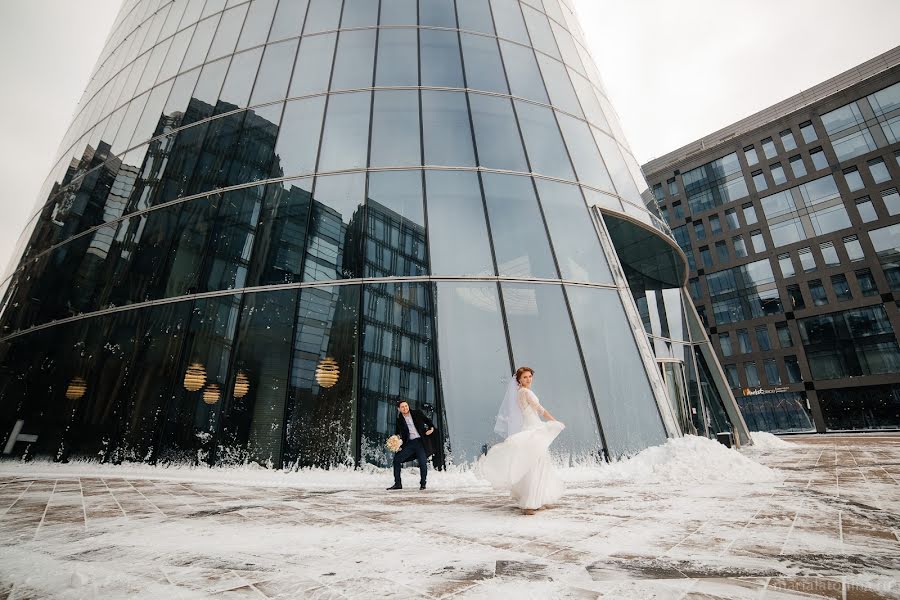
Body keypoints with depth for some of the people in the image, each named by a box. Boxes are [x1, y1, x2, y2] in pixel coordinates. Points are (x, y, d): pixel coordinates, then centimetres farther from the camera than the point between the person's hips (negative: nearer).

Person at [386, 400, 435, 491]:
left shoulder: (417, 413, 2)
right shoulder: (399, 420, 5)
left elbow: (427, 420, 11)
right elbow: (397, 433, 12)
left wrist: (431, 428, -5)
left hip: (420, 442, -2)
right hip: (409, 443, 3)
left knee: (423, 463, -7)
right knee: (397, 459, -5)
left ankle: (422, 484, 16)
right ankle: (397, 484, 7)